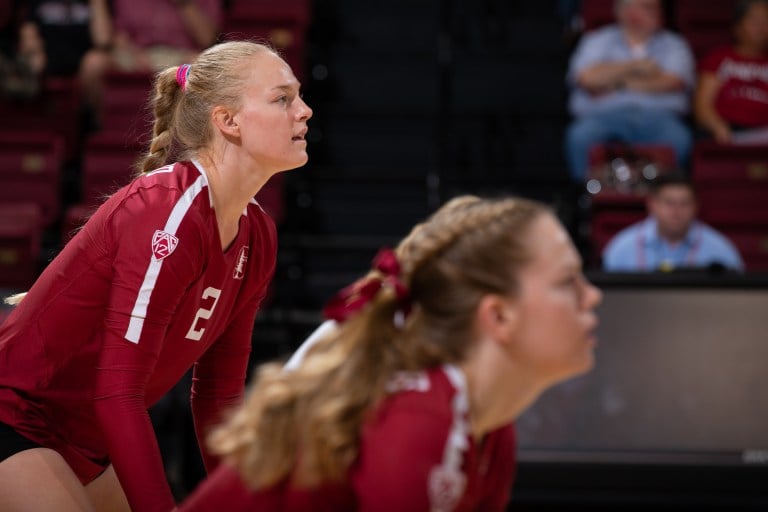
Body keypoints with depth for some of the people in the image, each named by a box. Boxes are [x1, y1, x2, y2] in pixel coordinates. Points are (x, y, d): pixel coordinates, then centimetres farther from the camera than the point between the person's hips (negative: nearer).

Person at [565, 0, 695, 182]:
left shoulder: (673, 44, 17)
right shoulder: (597, 40, 16)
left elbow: (673, 83, -2)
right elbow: (588, 78, -3)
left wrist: (619, 84, -2)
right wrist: (634, 66, 0)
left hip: (656, 114, 0)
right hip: (604, 115, 0)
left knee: (677, 139, -34)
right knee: (581, 136, -34)